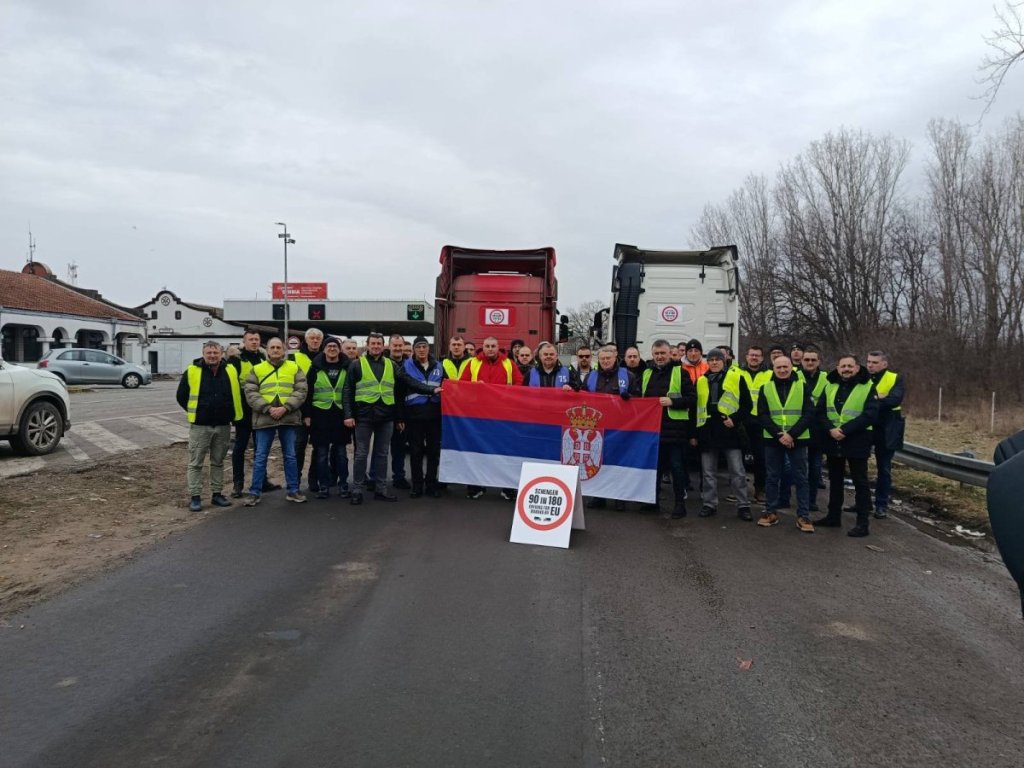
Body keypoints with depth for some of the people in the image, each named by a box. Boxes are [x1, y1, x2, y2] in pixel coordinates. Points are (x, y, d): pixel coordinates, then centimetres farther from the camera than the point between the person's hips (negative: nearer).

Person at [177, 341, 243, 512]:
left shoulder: (231, 371, 1)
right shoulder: (192, 371, -6)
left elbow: (237, 394, 14)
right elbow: (181, 396, 4)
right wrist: (195, 412, 6)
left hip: (223, 426, 3)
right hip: (200, 426, -2)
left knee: (218, 462, 13)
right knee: (196, 463, 2)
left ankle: (217, 494, 21)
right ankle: (195, 497, 9)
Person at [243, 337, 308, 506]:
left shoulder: (294, 368, 7)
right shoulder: (257, 369, 6)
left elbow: (301, 392, -2)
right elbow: (251, 393, -3)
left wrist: (285, 408, -14)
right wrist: (267, 408, -15)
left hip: (288, 418, 1)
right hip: (264, 418, 0)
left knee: (290, 456, 8)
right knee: (260, 457, 4)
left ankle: (293, 490, 18)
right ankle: (254, 492, 12)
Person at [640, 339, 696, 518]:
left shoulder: (680, 372, -1)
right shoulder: (647, 373, 14)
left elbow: (691, 398, -7)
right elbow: (639, 398, 24)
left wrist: (672, 401, -18)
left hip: (674, 428, -5)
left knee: (677, 467, 0)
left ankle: (680, 502, 9)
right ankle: (653, 500, 25)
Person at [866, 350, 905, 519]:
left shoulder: (895, 379, -4)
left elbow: (895, 399, -21)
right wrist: (878, 399, -23)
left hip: (885, 431, -3)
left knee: (884, 468, 6)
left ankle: (882, 505, 15)